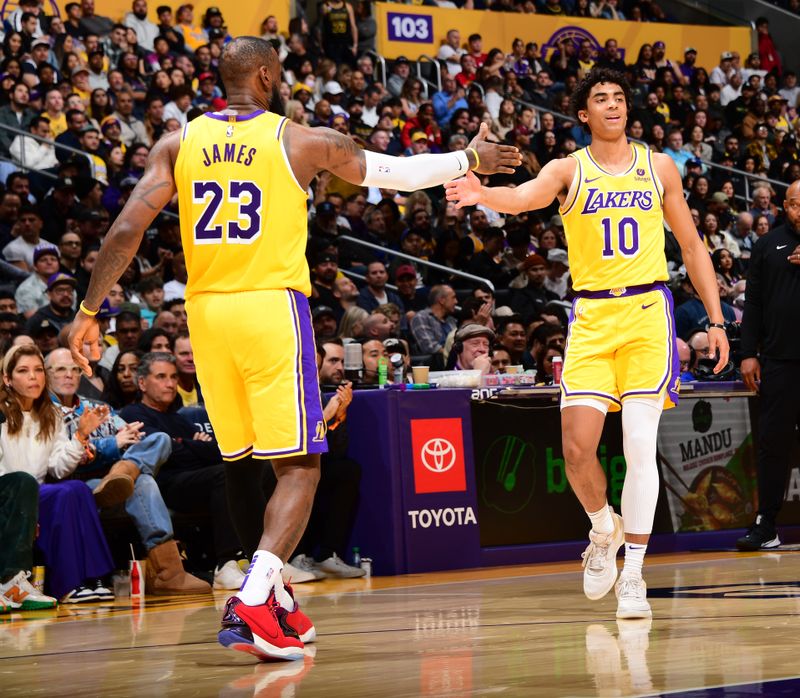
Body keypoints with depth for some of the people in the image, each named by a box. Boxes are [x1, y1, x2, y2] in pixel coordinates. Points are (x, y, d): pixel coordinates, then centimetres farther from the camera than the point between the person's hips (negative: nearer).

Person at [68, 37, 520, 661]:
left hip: (205, 309, 4)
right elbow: (399, 172, 12)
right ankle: (256, 599, -21)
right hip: (272, 307, -4)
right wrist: (470, 159, 28)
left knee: (240, 463, 18)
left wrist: (89, 312, 4)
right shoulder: (301, 140, 1)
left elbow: (126, 230, -3)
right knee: (298, 465, -3)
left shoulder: (179, 141, 7)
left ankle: (272, 595, 25)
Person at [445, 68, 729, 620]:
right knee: (578, 446, -9)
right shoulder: (569, 170, 4)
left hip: (648, 310, 0)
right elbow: (527, 196, -18)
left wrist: (716, 319, 11)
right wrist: (484, 194, -41)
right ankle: (604, 529, 22)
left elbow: (692, 246, 16)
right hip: (592, 314, 0)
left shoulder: (660, 168, 10)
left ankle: (633, 573, -2)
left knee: (640, 445, -9)